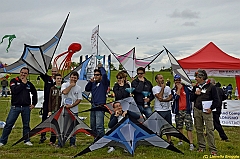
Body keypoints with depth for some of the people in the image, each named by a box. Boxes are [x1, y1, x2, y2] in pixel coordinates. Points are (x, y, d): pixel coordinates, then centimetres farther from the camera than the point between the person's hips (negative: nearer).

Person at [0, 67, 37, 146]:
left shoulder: (29, 84, 10)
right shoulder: (14, 81, 2)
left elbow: (34, 93, 24)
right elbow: (14, 90, -16)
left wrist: (34, 104, 16)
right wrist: (23, 83, -11)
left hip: (26, 107, 3)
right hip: (15, 107, -2)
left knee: (26, 124, 8)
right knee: (9, 124, -1)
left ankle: (27, 140, 19)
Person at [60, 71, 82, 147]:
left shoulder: (79, 88, 6)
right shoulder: (65, 85, 0)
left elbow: (79, 99, 0)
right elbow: (64, 92, -22)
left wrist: (72, 105, -12)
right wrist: (71, 85, -12)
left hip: (74, 110, 2)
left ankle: (72, 143, 17)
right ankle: (60, 143, 8)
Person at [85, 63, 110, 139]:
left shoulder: (104, 83, -5)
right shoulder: (94, 83, 14)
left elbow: (104, 74, -21)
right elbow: (86, 89, 16)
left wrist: (101, 67, -4)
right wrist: (90, 82, 3)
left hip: (100, 106, -8)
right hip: (93, 106, 8)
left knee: (99, 125, -16)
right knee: (92, 125, 14)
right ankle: (96, 139, 26)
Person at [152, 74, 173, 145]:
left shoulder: (168, 88, 10)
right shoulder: (155, 88, -6)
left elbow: (170, 97, 1)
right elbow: (159, 97, -20)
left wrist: (163, 100, -16)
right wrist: (162, 88, -11)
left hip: (168, 110, 5)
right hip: (159, 110, -5)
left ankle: (169, 140, 21)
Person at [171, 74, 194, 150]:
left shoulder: (187, 88, 3)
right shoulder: (174, 90, 4)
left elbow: (192, 96, 9)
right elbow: (176, 97, -14)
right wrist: (179, 88, -11)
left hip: (186, 110, -2)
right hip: (178, 111, 2)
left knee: (189, 127, -7)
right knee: (179, 127, 13)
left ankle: (191, 144, -6)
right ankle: (180, 141, 30)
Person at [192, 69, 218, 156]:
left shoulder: (211, 87, -3)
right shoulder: (195, 87, 12)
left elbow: (216, 99, -3)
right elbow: (192, 99, 15)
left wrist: (211, 108, -14)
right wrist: (195, 94, -4)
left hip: (207, 111, -5)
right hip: (196, 110, 5)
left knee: (210, 130, -7)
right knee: (199, 129, 10)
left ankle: (213, 149, -2)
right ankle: (201, 147, 20)